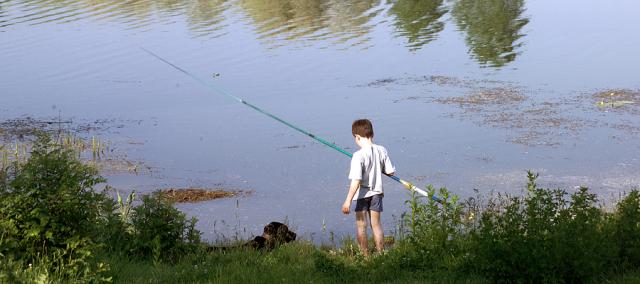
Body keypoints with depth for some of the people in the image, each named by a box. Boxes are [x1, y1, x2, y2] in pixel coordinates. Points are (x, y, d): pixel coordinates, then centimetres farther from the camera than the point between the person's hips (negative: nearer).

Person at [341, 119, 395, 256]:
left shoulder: (358, 155, -22)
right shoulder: (381, 150, -6)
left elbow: (356, 181, -26)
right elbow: (390, 172, 2)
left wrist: (348, 200, -23)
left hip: (362, 194, -5)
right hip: (377, 192, 5)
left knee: (361, 226, 9)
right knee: (376, 224, 15)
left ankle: (365, 256, 14)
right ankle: (381, 254, 17)